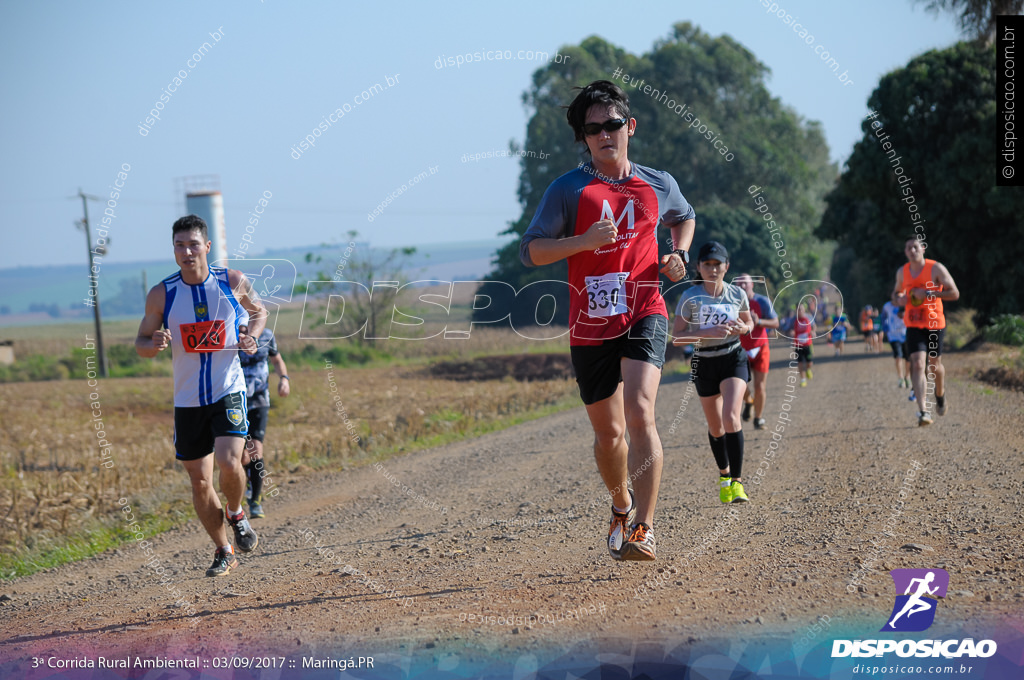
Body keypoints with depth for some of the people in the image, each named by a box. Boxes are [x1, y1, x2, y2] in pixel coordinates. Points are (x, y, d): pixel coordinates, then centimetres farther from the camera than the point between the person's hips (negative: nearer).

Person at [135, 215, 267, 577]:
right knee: (200, 480, 5)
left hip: (228, 393, -2)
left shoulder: (233, 282, -3)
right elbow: (141, 343, 6)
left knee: (229, 462, -23)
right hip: (187, 401, 2)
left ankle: (237, 516, 10)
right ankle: (223, 551, 24)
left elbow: (259, 312, 16)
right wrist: (155, 344, -18)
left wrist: (252, 336, -5)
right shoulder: (161, 295, -4)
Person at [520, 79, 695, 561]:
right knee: (608, 432, 12)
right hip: (591, 325, 1)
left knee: (639, 412, -23)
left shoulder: (658, 185, 8)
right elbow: (529, 251, -5)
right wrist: (586, 239, -19)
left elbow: (684, 217, 30)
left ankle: (644, 527, -23)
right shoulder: (568, 190, -1)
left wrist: (679, 255, 9)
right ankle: (621, 507, 41)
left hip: (645, 314, -1)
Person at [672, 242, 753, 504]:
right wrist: (708, 333, -25)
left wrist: (742, 328, -10)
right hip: (705, 363, 1)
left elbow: (749, 322, 14)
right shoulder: (690, 297, -10)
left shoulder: (737, 294, -3)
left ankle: (736, 482, -20)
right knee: (715, 428, 11)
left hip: (733, 359, -1)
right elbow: (677, 337, -12)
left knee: (731, 416, -22)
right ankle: (724, 475, 37)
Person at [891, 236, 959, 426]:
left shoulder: (936, 268, -8)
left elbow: (954, 293, -10)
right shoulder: (902, 272, 5)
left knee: (934, 365, 11)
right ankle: (923, 411, -21)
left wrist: (929, 294, -21)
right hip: (913, 325, 2)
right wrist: (898, 299, -3)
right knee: (917, 364, -15)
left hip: (935, 323, -2)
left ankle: (940, 394, 45)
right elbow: (896, 293, 23)